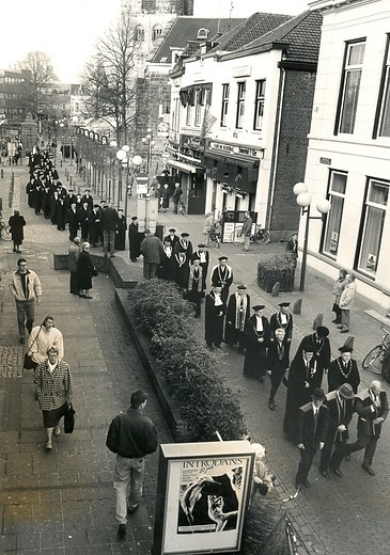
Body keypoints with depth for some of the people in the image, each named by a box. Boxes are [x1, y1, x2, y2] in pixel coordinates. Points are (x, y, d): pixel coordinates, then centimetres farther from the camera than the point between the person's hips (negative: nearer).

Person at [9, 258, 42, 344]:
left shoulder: (32, 274, -9)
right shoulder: (14, 275, -7)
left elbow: (37, 285, 0)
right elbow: (11, 285, 7)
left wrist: (38, 296, 1)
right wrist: (14, 294, -5)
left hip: (30, 300, 0)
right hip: (19, 301, 0)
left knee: (31, 318, 7)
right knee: (21, 319, 5)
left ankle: (29, 328, 42)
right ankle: (22, 336, 20)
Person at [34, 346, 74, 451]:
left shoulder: (65, 367, -22)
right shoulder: (41, 367, -19)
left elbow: (69, 384, -13)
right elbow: (37, 381, -2)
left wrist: (70, 400, -7)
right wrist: (40, 394, 0)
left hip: (60, 398, 1)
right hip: (46, 398, -1)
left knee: (58, 414, 26)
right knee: (48, 419, 7)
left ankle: (57, 426, 58)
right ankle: (49, 440, 25)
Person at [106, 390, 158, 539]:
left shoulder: (118, 419, -20)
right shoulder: (147, 423, -25)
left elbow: (110, 443, -12)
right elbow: (152, 446, -17)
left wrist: (119, 451, 8)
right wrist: (142, 452, 4)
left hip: (122, 459, 0)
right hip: (139, 460, 0)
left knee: (120, 488, 15)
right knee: (136, 486, 26)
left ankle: (121, 522, 9)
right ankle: (132, 507, 52)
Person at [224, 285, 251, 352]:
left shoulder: (247, 297, -3)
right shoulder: (233, 297, -13)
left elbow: (248, 309, 7)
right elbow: (229, 308, -9)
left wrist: (247, 318, 8)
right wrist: (229, 319, -8)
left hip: (243, 318, 2)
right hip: (234, 318, -2)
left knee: (242, 333, 5)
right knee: (232, 331, 13)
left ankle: (241, 348, 14)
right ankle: (231, 342, 39)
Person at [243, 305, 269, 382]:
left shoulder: (265, 320, -3)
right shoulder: (250, 321, -13)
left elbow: (267, 332, 3)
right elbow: (248, 333, -13)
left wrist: (263, 338, -10)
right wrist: (257, 339, -19)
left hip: (262, 343, 3)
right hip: (252, 344, -3)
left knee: (262, 358, 4)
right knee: (251, 358, 11)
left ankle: (260, 374, 14)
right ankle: (250, 372, 29)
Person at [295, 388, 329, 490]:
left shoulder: (324, 410, -13)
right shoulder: (304, 410, -25)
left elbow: (325, 425, -2)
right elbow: (300, 427, -16)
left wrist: (322, 440, -3)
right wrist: (300, 442, -12)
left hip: (316, 440, 4)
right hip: (305, 440, -4)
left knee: (310, 461, 18)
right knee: (305, 461, 1)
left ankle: (304, 478, 40)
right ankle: (298, 480, 25)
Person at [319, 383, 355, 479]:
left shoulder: (349, 398, -13)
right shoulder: (329, 399, -28)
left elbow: (349, 414, -1)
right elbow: (327, 417, -20)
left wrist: (344, 425, -13)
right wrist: (337, 426, -21)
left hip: (342, 428, 4)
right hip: (330, 429, -4)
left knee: (341, 449, 14)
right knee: (327, 449, 12)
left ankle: (334, 466, 41)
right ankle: (323, 468, 37)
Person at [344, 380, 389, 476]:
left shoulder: (382, 395, -9)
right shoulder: (362, 397, -25)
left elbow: (386, 409, 1)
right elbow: (359, 411, -29)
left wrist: (382, 418, -17)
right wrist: (373, 406, -34)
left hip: (376, 424, 5)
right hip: (365, 425, -5)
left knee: (372, 444, 17)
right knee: (362, 444, 3)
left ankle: (367, 464, 38)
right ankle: (348, 448, 36)